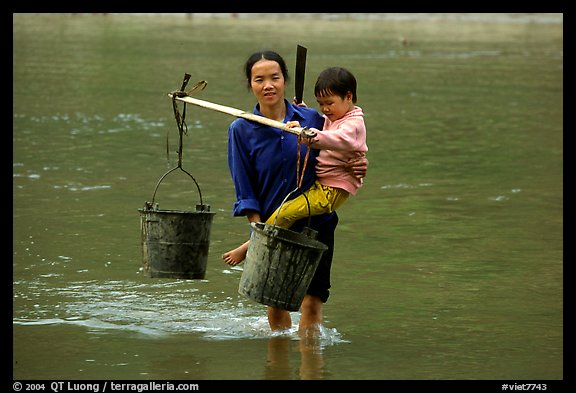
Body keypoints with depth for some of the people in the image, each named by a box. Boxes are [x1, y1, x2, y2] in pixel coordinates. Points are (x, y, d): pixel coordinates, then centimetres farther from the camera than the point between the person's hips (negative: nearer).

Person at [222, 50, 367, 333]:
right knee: (275, 302, 11)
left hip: (316, 224, 0)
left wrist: (357, 168, -12)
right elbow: (245, 191, -4)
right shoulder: (241, 130, -5)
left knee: (311, 301, -5)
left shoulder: (312, 119, -4)